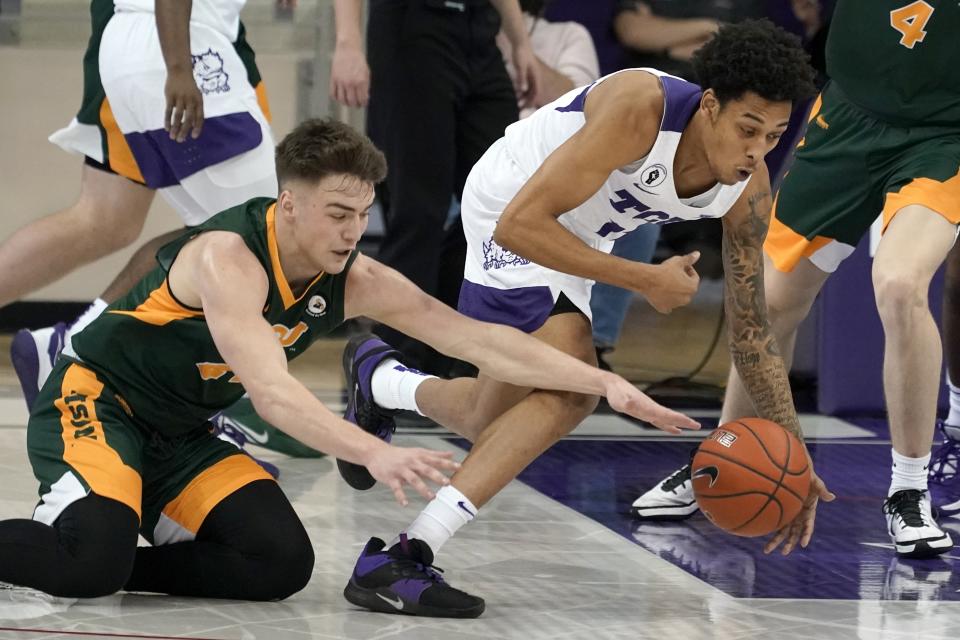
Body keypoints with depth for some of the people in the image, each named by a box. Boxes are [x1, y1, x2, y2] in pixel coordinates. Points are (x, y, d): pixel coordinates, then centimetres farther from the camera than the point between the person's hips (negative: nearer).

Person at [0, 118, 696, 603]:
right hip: (95, 399, -8)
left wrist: (603, 382, -18)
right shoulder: (228, 258, -29)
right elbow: (271, 392, -41)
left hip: (181, 434, 8)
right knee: (95, 555, -34)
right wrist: (377, 455, -55)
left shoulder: (356, 281, -7)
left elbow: (481, 340, -8)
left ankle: (99, 564, 0)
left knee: (281, 565, -11)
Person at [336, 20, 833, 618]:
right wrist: (647, 280, -32)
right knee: (572, 384, -30)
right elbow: (521, 223, -35)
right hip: (511, 205, -7)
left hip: (573, 236, 7)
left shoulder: (749, 188, -15)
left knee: (494, 428, 14)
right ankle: (403, 557, -34)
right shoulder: (639, 106, -36)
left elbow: (751, 328, -2)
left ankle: (380, 384, 47)